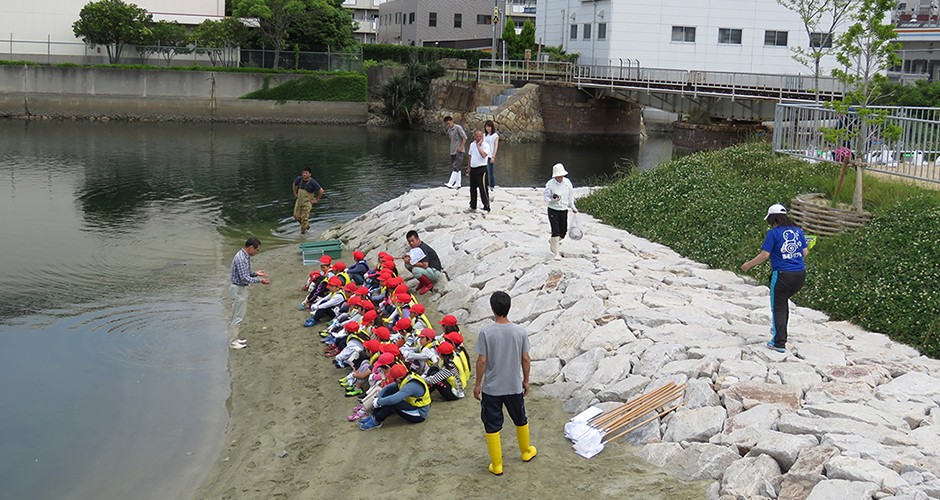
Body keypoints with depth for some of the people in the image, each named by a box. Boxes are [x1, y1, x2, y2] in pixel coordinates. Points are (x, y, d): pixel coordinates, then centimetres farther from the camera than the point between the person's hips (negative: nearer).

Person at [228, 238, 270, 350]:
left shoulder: (246, 256, 8)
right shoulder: (240, 259, -25)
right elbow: (244, 278, -26)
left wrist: (255, 273, 5)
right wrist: (259, 280, -19)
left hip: (242, 289, 10)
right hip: (238, 289, -10)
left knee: (241, 314, 18)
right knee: (237, 317, -2)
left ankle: (234, 338, 27)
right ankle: (233, 342, 5)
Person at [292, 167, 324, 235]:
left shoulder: (312, 182, -19)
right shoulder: (299, 179, -4)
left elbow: (321, 191, -14)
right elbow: (294, 184, 20)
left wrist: (316, 200, -10)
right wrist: (295, 193, 15)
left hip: (307, 202, -5)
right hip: (299, 200, 6)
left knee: (304, 218, -4)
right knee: (296, 216, 5)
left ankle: (303, 232, 13)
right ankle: (307, 225, 30)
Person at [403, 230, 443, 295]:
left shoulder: (423, 249, -25)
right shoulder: (416, 246, 3)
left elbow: (425, 265, -33)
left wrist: (411, 262, -24)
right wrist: (408, 257, -4)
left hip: (435, 272, -10)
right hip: (429, 270, 10)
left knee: (415, 270, -33)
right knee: (407, 264, 1)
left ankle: (429, 285, -9)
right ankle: (423, 281, 8)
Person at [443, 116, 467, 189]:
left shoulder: (458, 128, -8)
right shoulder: (449, 130, 14)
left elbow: (465, 138, -9)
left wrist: (461, 147, -15)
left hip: (459, 151, -8)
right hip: (452, 151, 8)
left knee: (455, 167, -15)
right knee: (456, 168, 9)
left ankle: (450, 183, -24)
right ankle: (458, 184, 13)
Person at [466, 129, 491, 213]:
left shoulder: (485, 145, -8)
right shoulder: (472, 145, 12)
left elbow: (483, 155, -25)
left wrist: (478, 146, -18)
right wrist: (468, 167, 21)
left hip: (481, 169, -7)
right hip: (473, 169, 7)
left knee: (483, 189, -9)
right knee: (472, 188, 14)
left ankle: (486, 207, -4)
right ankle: (473, 207, 25)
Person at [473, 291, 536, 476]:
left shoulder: (486, 332, -18)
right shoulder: (520, 331, -10)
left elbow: (482, 361, -13)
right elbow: (525, 359, -2)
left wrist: (478, 384, 0)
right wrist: (526, 381, 12)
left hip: (491, 388, -3)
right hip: (514, 386, 3)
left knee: (492, 426, 11)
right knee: (520, 420, 24)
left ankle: (497, 465, 16)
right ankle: (526, 452, 44)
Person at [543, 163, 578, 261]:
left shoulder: (567, 182, 0)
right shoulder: (550, 184, -11)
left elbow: (570, 196, 13)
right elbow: (546, 198, -8)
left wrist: (573, 207, 16)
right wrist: (553, 199, -29)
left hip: (564, 210, 4)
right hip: (553, 210, -4)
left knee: (563, 232, 8)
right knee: (555, 231, -10)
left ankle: (552, 242, 40)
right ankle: (557, 253, -3)